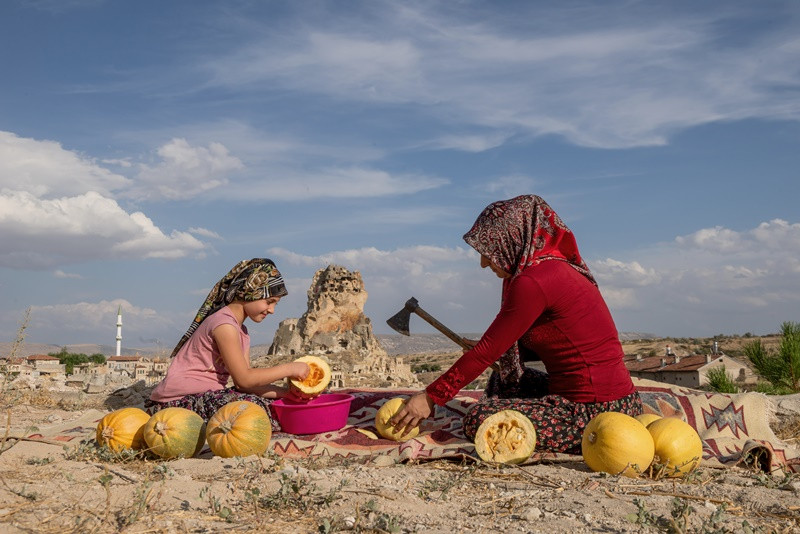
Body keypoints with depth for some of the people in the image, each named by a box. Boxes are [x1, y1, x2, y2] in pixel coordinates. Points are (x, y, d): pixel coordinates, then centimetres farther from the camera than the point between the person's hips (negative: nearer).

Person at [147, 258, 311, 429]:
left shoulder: (242, 332, 15)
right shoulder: (223, 324, -16)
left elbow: (244, 383, 3)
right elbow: (244, 379, -19)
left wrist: (287, 393, -7)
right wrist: (289, 368, -12)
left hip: (205, 395, 10)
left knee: (270, 401, -2)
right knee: (254, 406, -27)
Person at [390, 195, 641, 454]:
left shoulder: (533, 282, -18)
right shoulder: (559, 268, 11)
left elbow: (487, 352, -14)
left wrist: (430, 397, -5)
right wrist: (493, 352, 14)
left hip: (594, 413, -10)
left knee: (478, 418, -11)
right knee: (501, 378, 23)